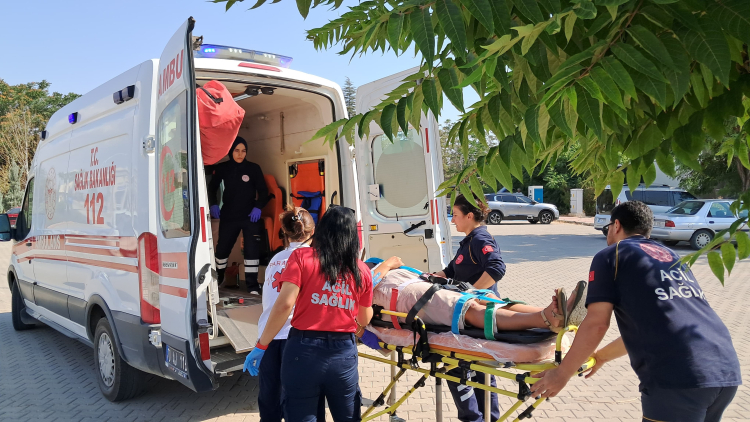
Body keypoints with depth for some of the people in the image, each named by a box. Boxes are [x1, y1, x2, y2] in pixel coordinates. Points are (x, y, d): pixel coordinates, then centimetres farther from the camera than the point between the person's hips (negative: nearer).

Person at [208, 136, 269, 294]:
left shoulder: (254, 168, -3)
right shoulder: (223, 168, 2)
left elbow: (263, 191, 1)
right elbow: (212, 188, 14)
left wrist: (258, 207, -15)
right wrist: (213, 204, -3)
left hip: (250, 217, -2)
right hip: (229, 216, 2)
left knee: (252, 250, -6)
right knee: (222, 248, 11)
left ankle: (252, 285, 2)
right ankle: (216, 279, 34)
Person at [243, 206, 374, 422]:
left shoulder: (301, 257, -3)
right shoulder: (362, 270, 6)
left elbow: (284, 304, -13)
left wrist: (261, 346, -5)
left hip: (304, 351, -2)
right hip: (344, 353, 3)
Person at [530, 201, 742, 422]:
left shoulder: (610, 255, 6)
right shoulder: (672, 257, 27)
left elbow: (596, 324, -4)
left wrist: (562, 373, 7)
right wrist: (601, 356, 42)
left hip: (678, 376, -7)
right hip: (727, 369, 7)